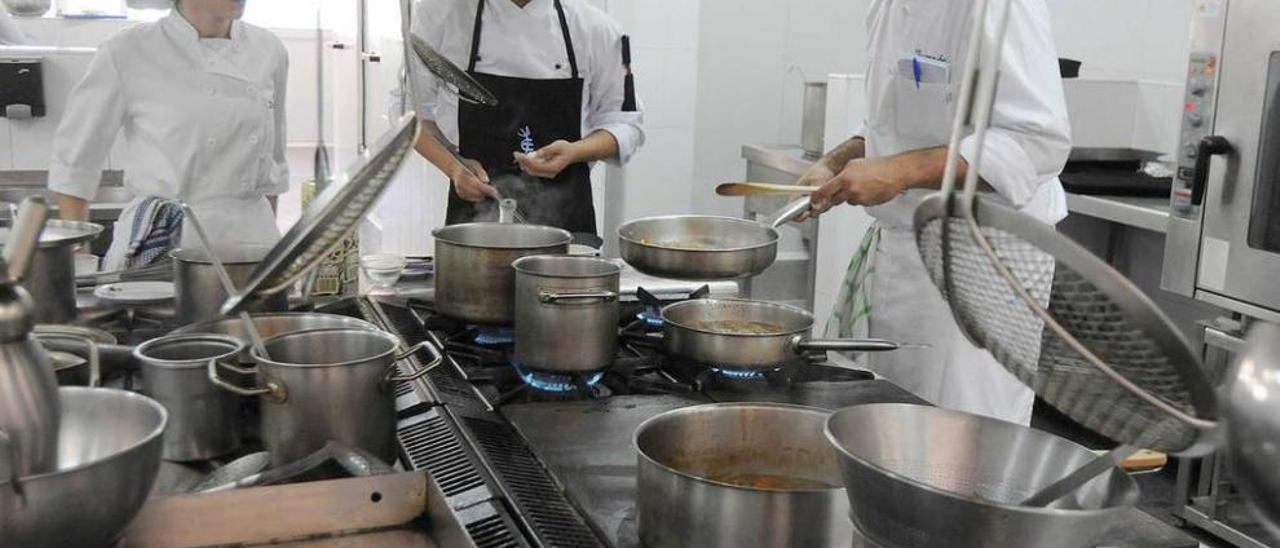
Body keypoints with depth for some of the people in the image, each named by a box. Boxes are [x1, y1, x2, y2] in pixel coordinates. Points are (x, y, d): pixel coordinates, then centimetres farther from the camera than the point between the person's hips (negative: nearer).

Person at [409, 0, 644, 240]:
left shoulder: (594, 27, -2)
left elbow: (624, 123, 4)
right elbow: (414, 111, 4)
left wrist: (573, 152, -16)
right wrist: (454, 166, -13)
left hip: (565, 215, 1)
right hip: (475, 209, 0)